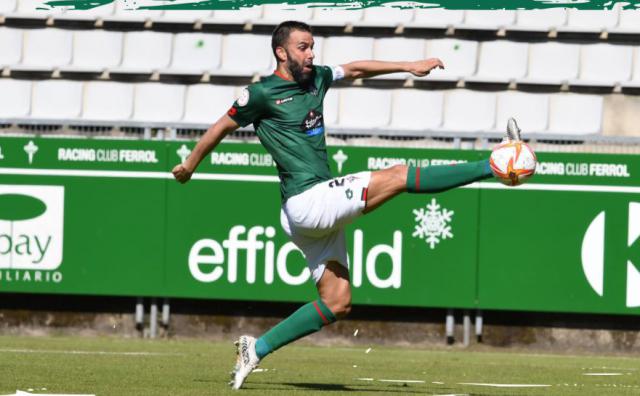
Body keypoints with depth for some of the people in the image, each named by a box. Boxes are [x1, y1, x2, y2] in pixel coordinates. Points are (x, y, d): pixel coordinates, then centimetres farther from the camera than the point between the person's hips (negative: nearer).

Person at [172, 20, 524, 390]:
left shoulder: (316, 78, 14)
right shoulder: (262, 93, -6)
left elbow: (355, 69, 28)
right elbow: (222, 127, 6)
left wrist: (408, 66, 22)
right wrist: (189, 165, 19)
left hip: (322, 210, 9)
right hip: (306, 202, -9)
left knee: (337, 303, 7)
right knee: (399, 176, -13)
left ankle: (257, 349, 9)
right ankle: (492, 167, -12)